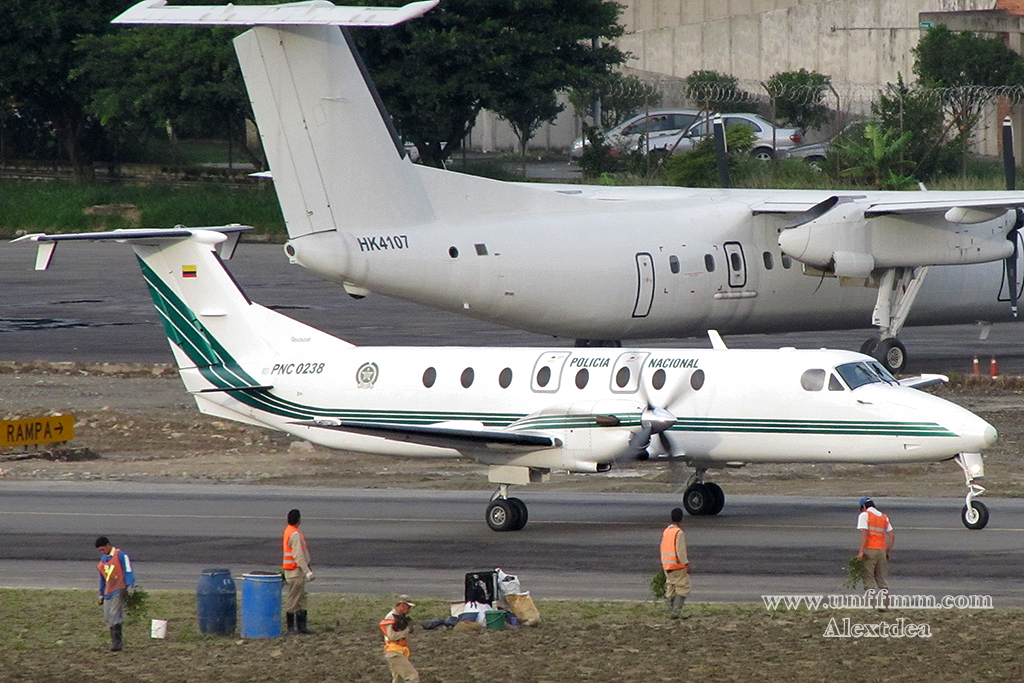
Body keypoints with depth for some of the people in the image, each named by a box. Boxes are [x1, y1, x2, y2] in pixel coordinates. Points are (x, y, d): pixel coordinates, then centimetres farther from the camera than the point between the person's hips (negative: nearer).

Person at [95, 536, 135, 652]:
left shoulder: (121, 555, -4)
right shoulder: (103, 559, 19)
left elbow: (128, 571, -9)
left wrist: (130, 586, -21)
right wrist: (101, 594, 25)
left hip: (119, 591, -8)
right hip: (108, 593, 8)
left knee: (114, 616, -16)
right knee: (108, 617, 0)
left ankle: (117, 644, -18)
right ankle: (114, 641, 6)